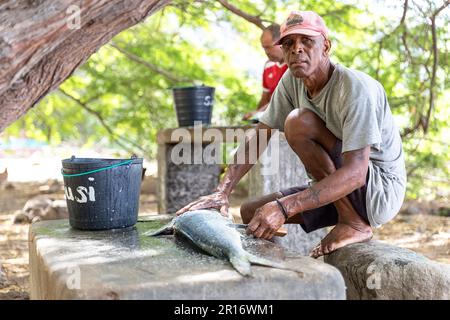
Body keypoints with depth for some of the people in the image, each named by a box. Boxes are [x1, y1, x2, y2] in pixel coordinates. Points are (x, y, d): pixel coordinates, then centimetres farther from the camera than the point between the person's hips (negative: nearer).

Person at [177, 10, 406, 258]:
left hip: (381, 191, -6)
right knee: (252, 212, 0)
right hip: (338, 189, 7)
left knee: (298, 121, -24)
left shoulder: (356, 88, -25)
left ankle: (355, 224, -15)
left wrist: (283, 207, -41)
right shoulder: (292, 80, -3)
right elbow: (258, 137, -4)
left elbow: (355, 173, -33)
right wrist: (222, 192, -17)